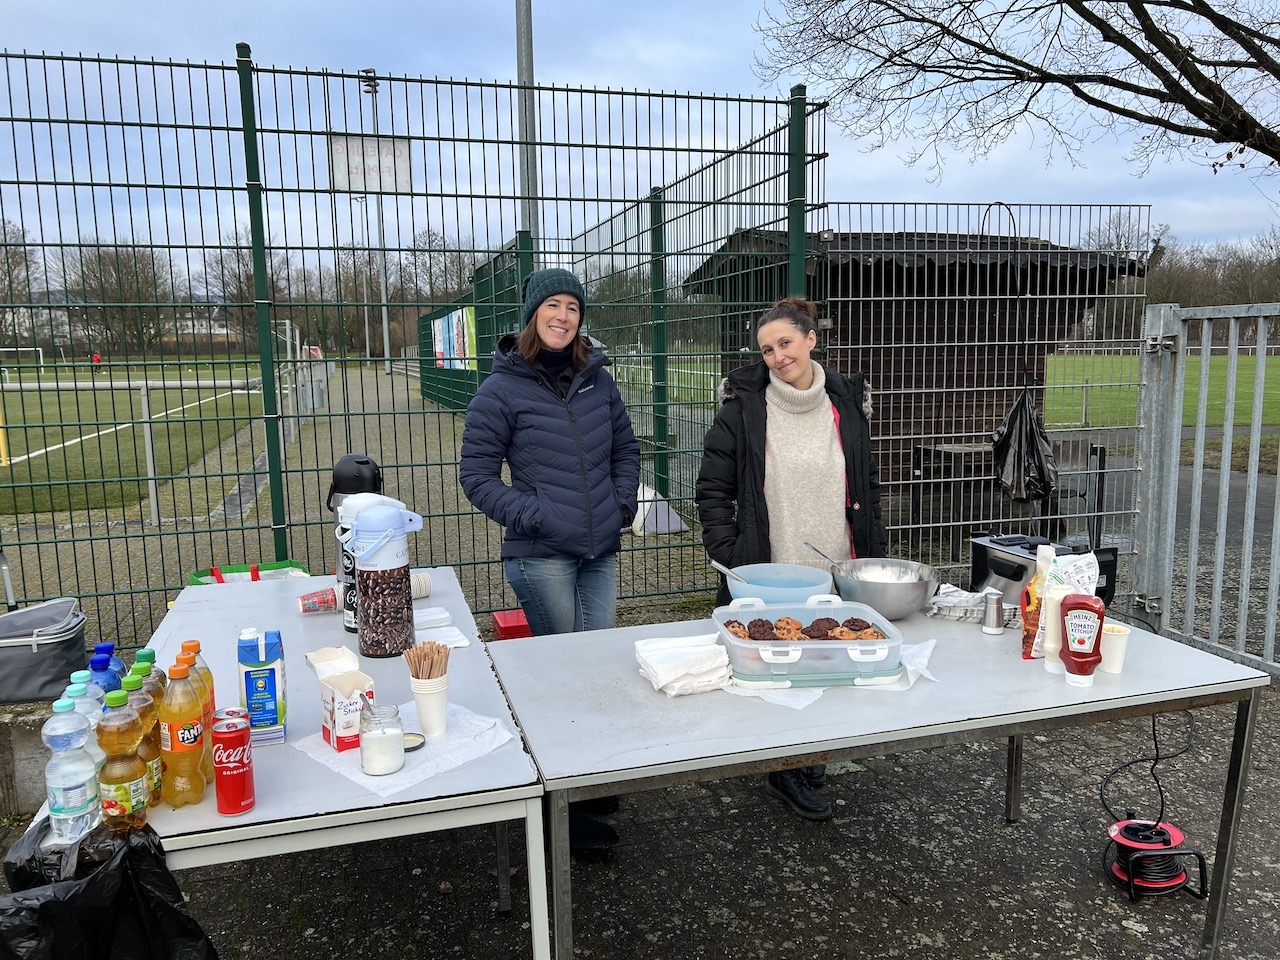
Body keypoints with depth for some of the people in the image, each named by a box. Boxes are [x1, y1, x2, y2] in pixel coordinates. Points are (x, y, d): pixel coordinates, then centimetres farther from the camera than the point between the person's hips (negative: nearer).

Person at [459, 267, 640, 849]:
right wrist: (531, 515, -14)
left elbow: (625, 448, 20)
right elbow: (476, 473, -5)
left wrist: (622, 503, 6)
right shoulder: (503, 388, -7)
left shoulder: (597, 380, 8)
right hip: (541, 556, -5)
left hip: (600, 550, 6)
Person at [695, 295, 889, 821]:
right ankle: (784, 770, 24)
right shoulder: (743, 407, -7)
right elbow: (712, 489, -4)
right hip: (770, 575, -3)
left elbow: (868, 485, 12)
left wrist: (875, 558, 8)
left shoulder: (848, 403, 4)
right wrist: (728, 556, -12)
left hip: (837, 574, 4)